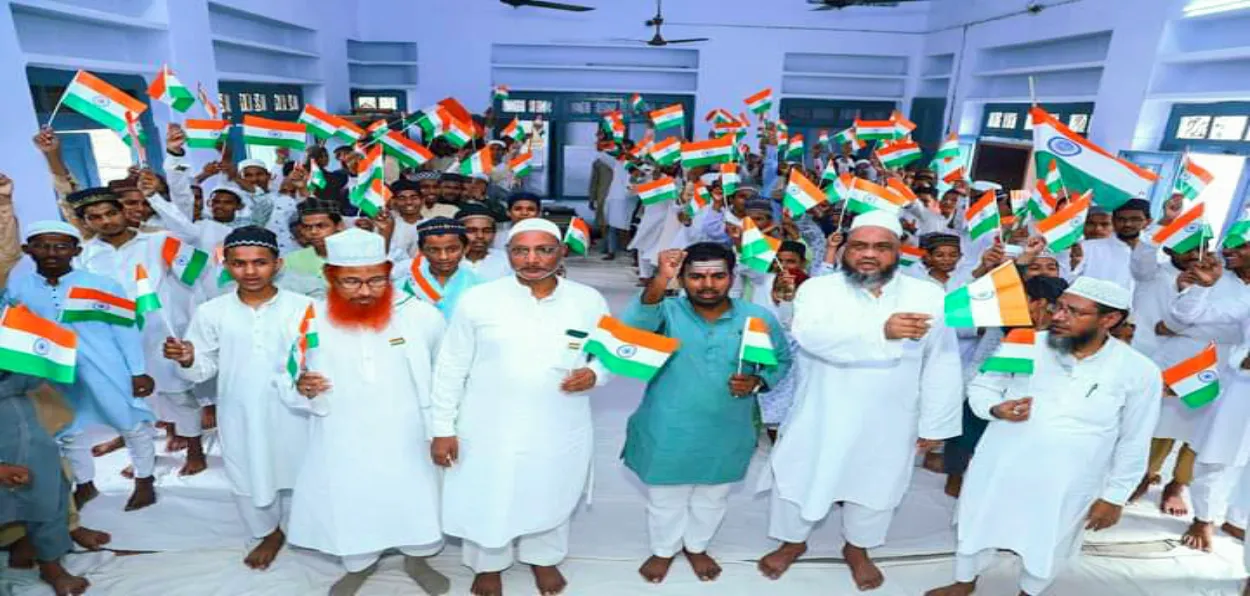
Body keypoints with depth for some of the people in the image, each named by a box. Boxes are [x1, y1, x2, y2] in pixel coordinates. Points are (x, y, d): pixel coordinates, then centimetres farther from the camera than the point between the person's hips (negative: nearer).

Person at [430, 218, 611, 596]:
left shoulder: (589, 301, -5)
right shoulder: (477, 300, -10)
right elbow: (451, 368, -4)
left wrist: (595, 374, -16)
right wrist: (443, 428, -3)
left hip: (560, 430, 2)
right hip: (490, 429, -1)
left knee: (552, 498, 22)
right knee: (487, 501, 17)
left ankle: (543, 557, 52)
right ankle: (488, 564, 48)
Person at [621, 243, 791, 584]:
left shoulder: (759, 318, -10)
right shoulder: (667, 312, -16)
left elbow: (781, 361, 5)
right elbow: (630, 330, -37)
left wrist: (758, 381, -16)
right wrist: (659, 282, -51)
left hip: (726, 435, 2)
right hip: (668, 434, -1)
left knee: (712, 498, 25)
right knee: (665, 499, 21)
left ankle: (696, 546, 55)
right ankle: (664, 549, 51)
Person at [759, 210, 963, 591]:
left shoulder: (929, 296, -6)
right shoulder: (817, 289, -12)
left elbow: (941, 366, 0)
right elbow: (812, 334, -32)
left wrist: (935, 424, 2)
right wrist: (882, 330, -45)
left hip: (888, 423, 2)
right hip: (820, 417, -1)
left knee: (875, 487, 20)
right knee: (800, 479, 15)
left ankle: (857, 549, 48)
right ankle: (792, 542, 43)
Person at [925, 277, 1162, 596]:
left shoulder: (1140, 372, -11)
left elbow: (1133, 444, -3)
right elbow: (980, 387, 1)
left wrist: (1114, 497, -1)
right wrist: (995, 408, -20)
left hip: (1065, 487, -1)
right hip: (999, 470, 2)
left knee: (1049, 545, 19)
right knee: (977, 524, 19)